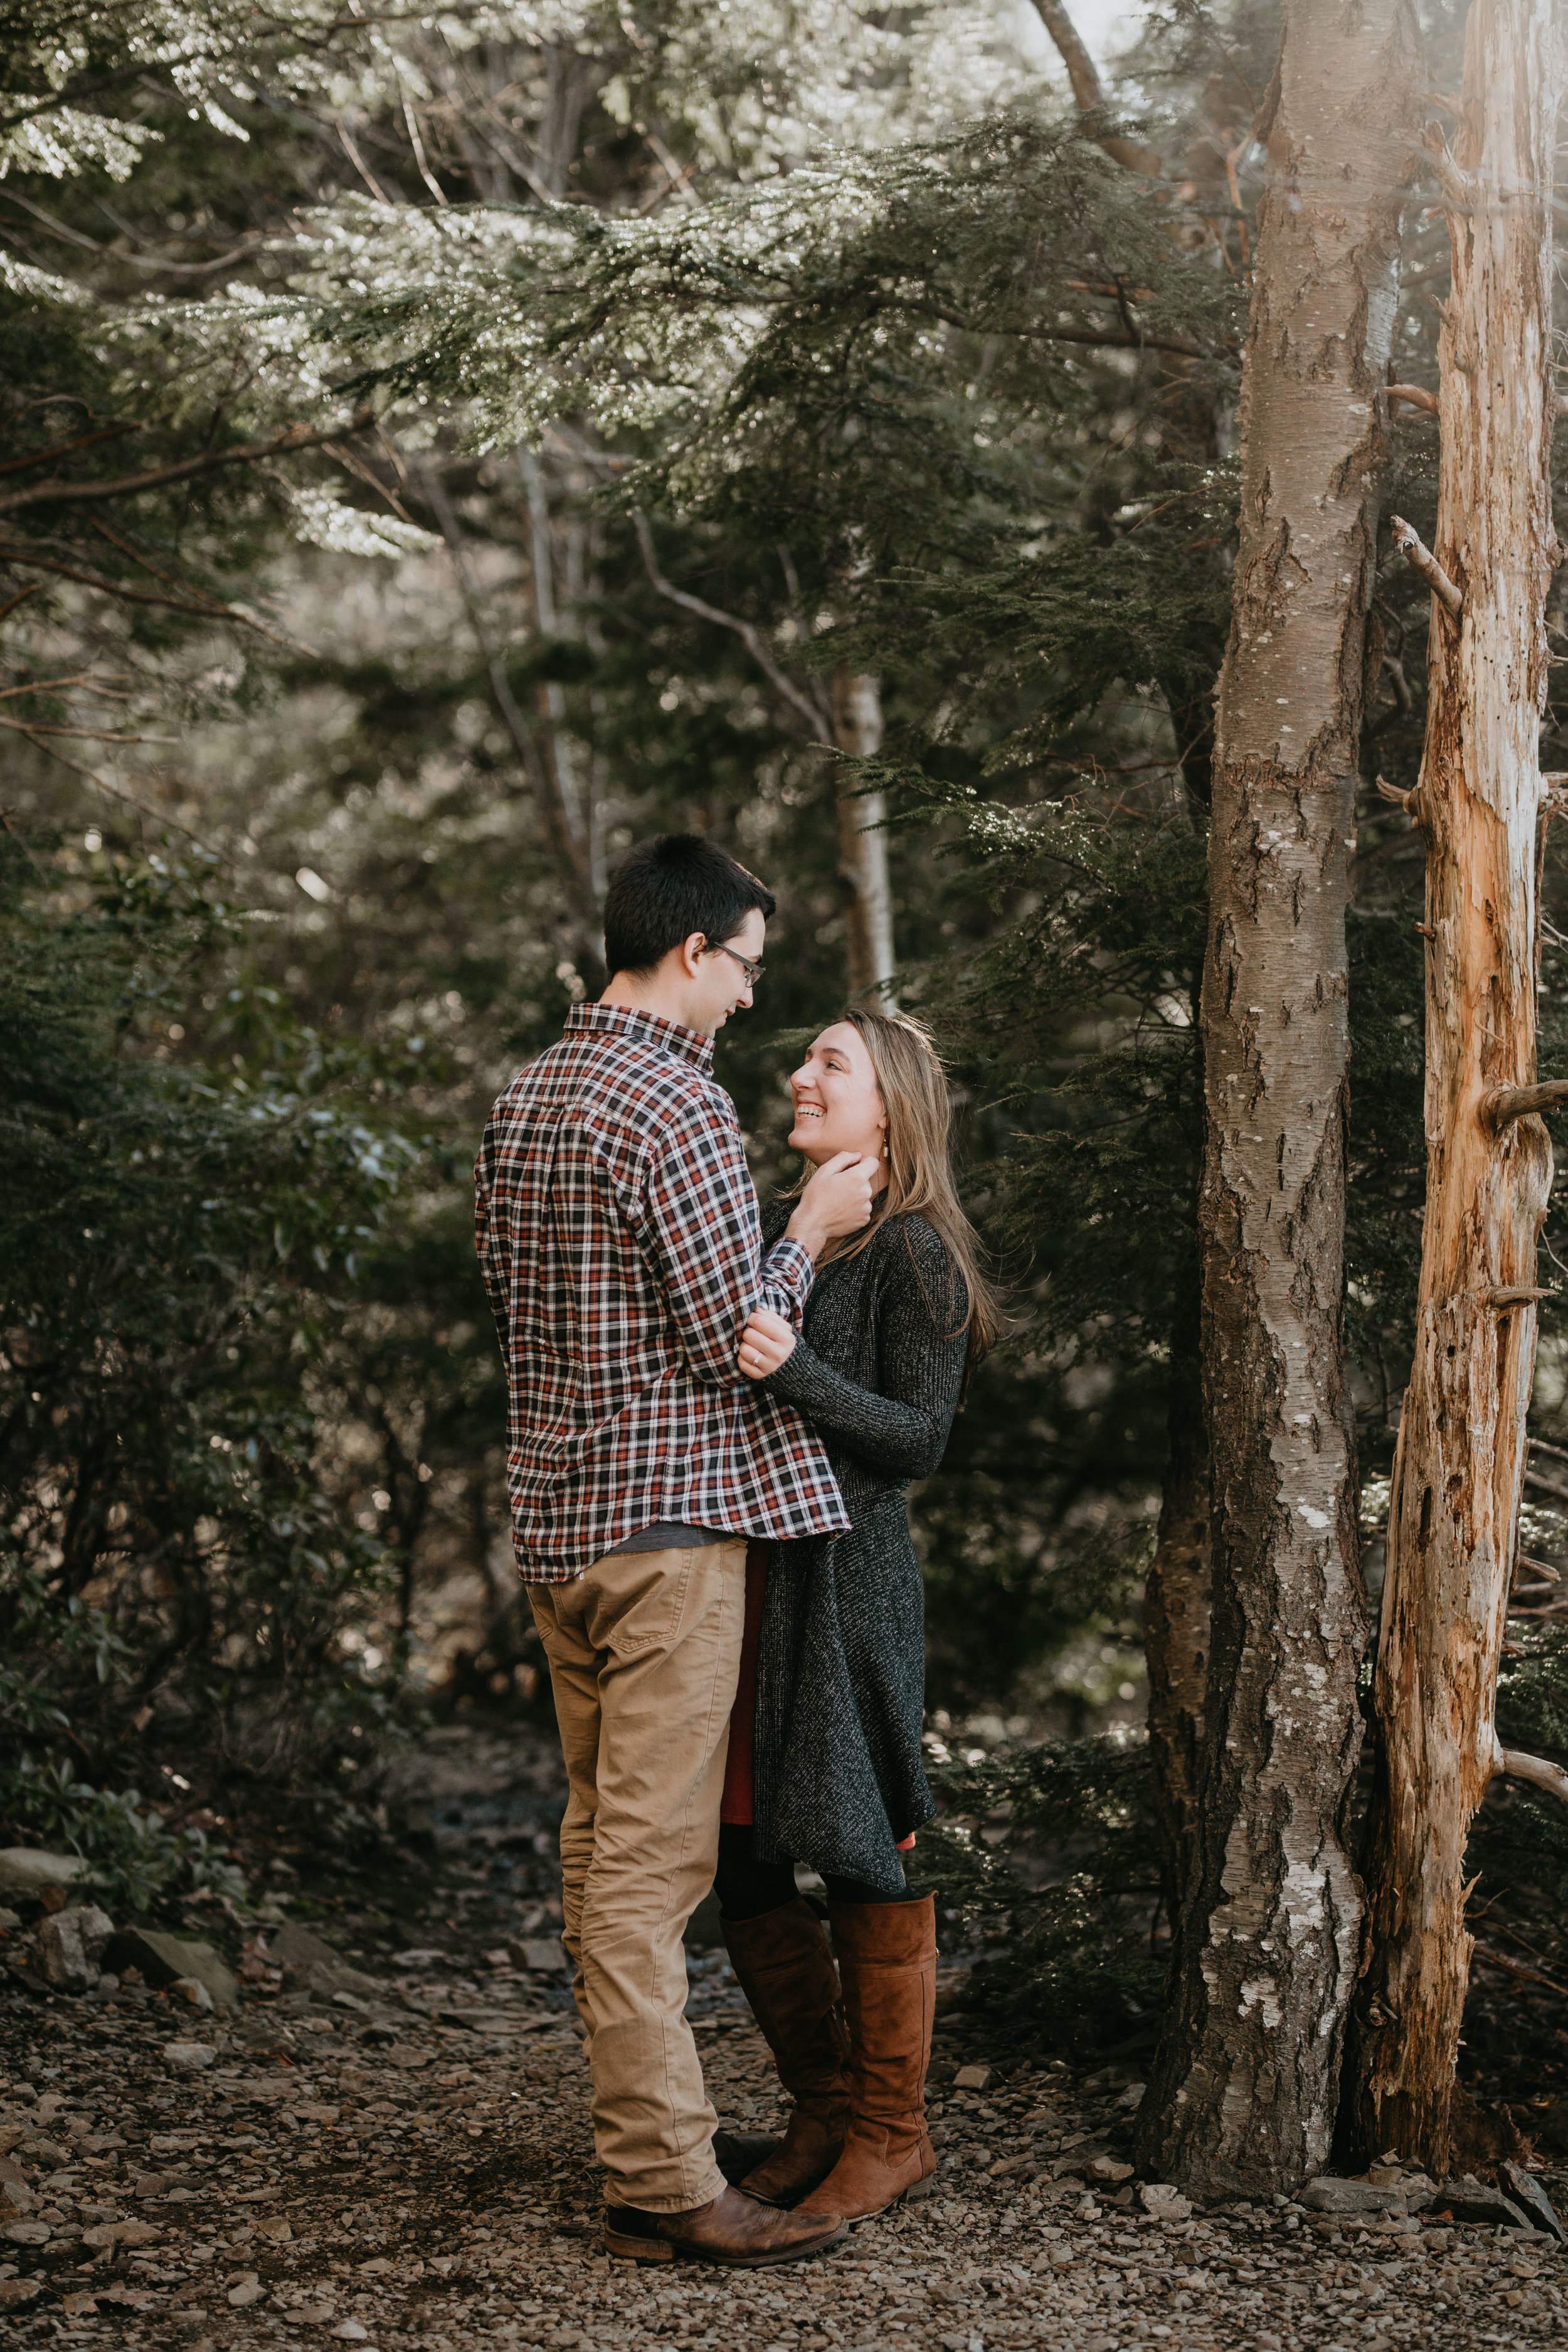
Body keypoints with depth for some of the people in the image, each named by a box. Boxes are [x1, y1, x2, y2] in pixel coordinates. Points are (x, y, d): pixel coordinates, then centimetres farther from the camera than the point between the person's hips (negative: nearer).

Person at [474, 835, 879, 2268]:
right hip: (670, 1518, -9)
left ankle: (638, 2122, 24)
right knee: (651, 1856, -7)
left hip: (554, 1512, 9)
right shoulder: (679, 1105, -15)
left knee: (601, 1840, 14)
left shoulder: (523, 1101, 12)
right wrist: (811, 1230, 0)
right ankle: (666, 2185, -3)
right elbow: (739, 1337, -17)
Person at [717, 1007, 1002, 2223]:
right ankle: (824, 2110, 24)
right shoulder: (776, 1227, 15)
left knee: (860, 1856, 0)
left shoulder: (914, 1252, -7)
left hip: (847, 1579, -7)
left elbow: (920, 1437, -13)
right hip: (743, 1566, 8)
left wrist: (798, 1373, -24)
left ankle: (893, 2131, 15)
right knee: (742, 1861, 9)